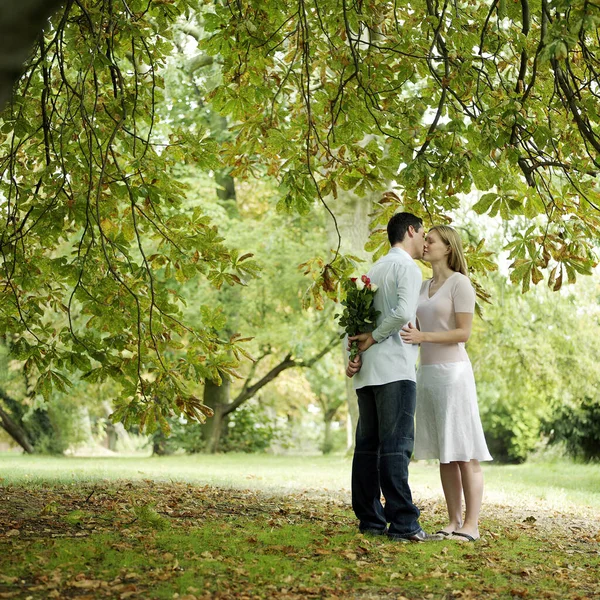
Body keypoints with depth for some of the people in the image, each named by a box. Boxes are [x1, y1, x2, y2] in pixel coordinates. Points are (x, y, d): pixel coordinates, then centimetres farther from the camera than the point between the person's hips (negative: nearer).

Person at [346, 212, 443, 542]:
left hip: (366, 372, 8)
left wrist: (351, 355, 5)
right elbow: (404, 313, -21)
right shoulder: (407, 267, -5)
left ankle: (370, 520, 12)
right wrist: (373, 338, -9)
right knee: (395, 447, -10)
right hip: (394, 370, -8)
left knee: (368, 446, 9)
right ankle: (403, 524, -12)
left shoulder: (375, 268, 20)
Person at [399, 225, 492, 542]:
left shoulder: (460, 282, -5)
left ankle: (471, 525, -5)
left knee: (465, 452, -6)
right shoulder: (423, 287, 16)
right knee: (444, 453, 7)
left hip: (453, 371, -7)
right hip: (427, 372, 7)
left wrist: (423, 336, -23)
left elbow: (463, 332, -12)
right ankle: (454, 521, 10)